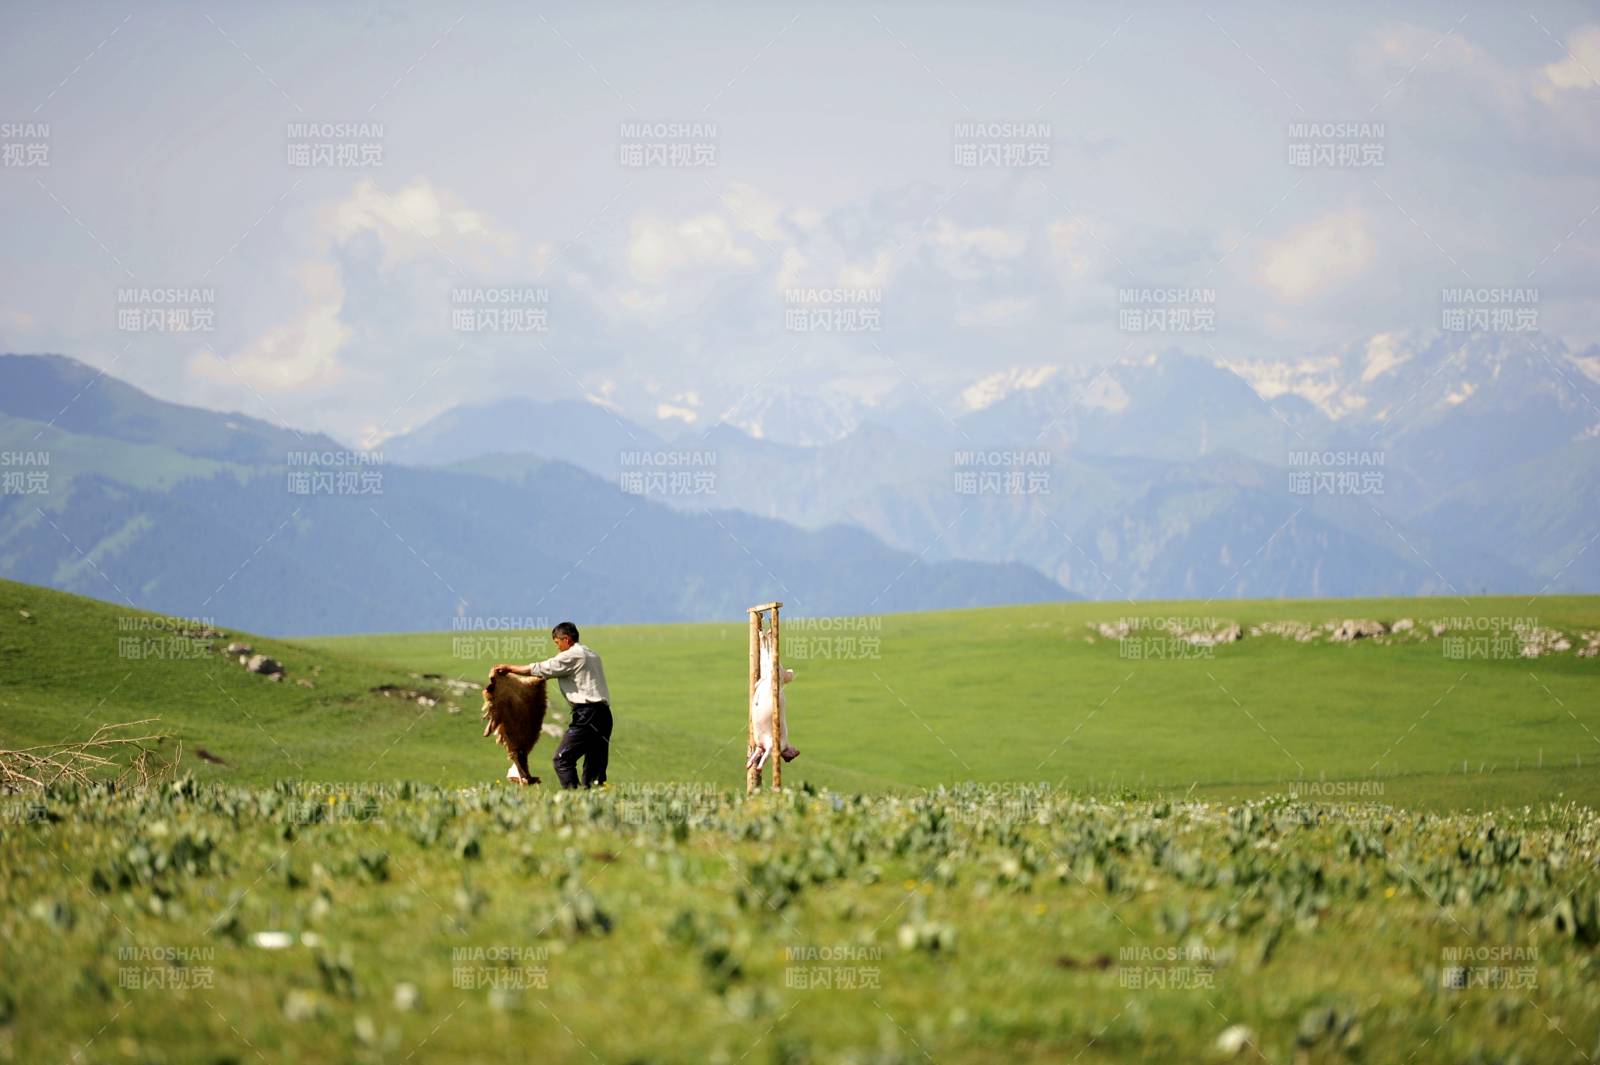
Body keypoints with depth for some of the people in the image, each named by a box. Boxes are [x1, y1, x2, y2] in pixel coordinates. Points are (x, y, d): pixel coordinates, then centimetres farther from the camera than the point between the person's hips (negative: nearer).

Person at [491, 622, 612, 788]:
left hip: (587, 714, -9)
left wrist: (507, 668, 5)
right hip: (604, 714, 9)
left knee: (562, 760, -8)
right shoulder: (591, 655, 23)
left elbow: (539, 669, -3)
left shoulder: (571, 656, -4)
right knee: (595, 764, 8)